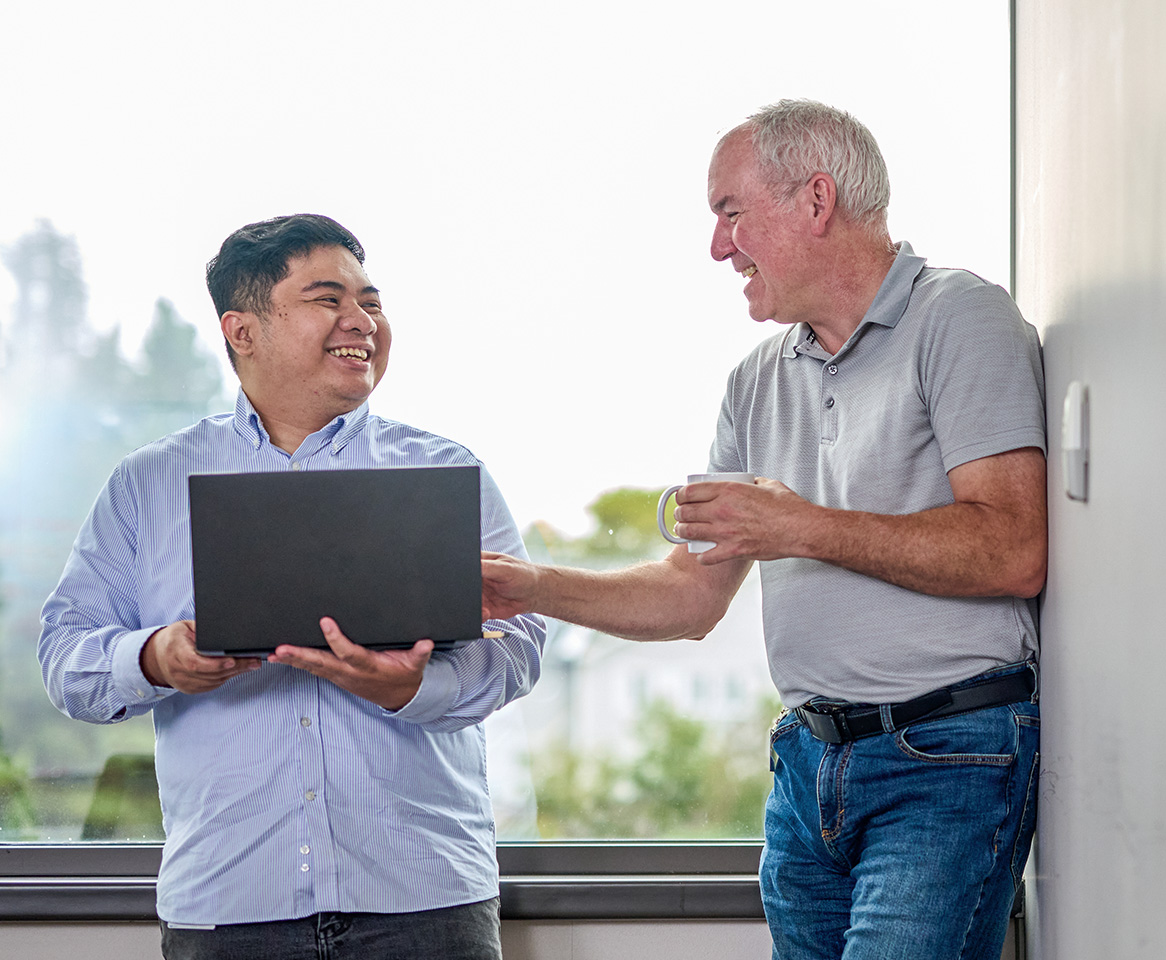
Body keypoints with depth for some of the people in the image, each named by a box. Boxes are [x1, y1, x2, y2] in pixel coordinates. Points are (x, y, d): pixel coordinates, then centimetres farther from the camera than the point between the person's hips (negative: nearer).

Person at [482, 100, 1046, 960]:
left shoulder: (961, 318, -5)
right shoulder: (760, 380, 18)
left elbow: (1015, 552, -17)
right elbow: (694, 596, 19)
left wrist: (806, 528, -16)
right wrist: (532, 588, 6)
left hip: (949, 760, -7)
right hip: (808, 761, 7)